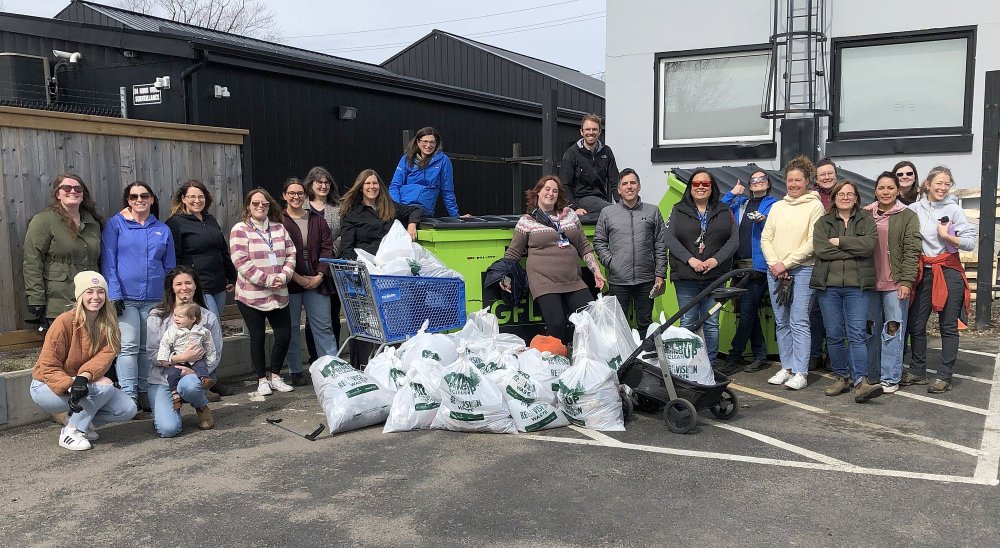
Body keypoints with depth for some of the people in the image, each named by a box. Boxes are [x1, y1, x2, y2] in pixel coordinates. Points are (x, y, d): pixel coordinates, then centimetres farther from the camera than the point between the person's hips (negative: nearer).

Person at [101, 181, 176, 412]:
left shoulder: (163, 230, 12)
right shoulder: (115, 225, 3)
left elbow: (169, 267, 15)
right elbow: (108, 263, -3)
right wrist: (114, 294, -12)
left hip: (154, 298, 4)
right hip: (125, 297, -3)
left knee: (148, 348, 8)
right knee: (128, 346, -8)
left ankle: (144, 393, 17)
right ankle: (129, 396, -3)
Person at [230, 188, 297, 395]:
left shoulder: (279, 228, 11)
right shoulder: (240, 230, -4)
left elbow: (290, 255, 8)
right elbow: (241, 261, -14)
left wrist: (283, 277, -9)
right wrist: (268, 280, -17)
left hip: (278, 294, 4)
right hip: (251, 295, -4)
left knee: (284, 335, 3)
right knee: (257, 337, 5)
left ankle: (274, 375, 22)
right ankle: (262, 379, 19)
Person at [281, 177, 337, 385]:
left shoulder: (317, 219, 11)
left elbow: (327, 249, 5)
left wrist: (319, 276, -7)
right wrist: (297, 278, -12)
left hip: (316, 281, 2)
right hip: (290, 282, -2)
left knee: (323, 326, 2)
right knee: (291, 327, 5)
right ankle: (295, 372, 14)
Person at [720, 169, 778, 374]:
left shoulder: (773, 204, 6)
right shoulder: (740, 203, 20)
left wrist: (763, 219, -27)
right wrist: (732, 194, 6)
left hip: (758, 264, -6)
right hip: (740, 264, 6)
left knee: (747, 311, -9)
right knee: (750, 311, 9)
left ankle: (733, 358, -5)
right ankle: (760, 356, 17)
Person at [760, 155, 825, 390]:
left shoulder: (815, 206, -2)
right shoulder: (777, 206, 14)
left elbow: (813, 242, -9)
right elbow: (765, 237, 10)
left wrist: (786, 263, -12)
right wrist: (774, 263, -6)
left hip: (802, 271, -5)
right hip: (775, 271, 5)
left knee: (799, 322, -8)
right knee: (782, 322, 9)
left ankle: (800, 372, -4)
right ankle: (787, 367, 17)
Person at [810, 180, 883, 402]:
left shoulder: (866, 220, 10)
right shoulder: (823, 222, 11)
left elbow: (869, 244, -10)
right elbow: (820, 249, -7)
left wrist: (839, 242, -9)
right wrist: (854, 250, -8)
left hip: (857, 286, -2)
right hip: (829, 286, 2)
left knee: (857, 334, -9)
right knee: (834, 335, 5)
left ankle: (861, 381, -13)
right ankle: (841, 378, 16)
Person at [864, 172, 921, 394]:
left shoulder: (908, 217, 1)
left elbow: (911, 251, -4)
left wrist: (906, 281, -12)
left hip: (895, 283, -3)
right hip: (869, 282, 3)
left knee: (893, 330, -1)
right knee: (871, 329, 9)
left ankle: (890, 378, 6)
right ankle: (868, 375, 19)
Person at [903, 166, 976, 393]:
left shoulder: (954, 209, -3)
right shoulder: (914, 209, 3)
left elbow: (970, 242, -4)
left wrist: (947, 236, -16)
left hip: (949, 272, -2)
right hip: (923, 272, 3)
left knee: (948, 326, 2)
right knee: (915, 325, 5)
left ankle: (945, 377, 9)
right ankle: (918, 371, 20)